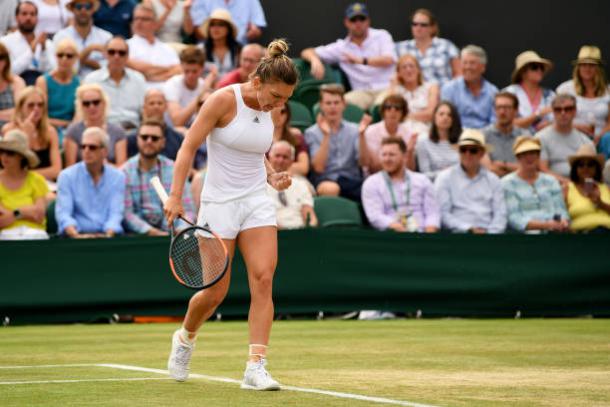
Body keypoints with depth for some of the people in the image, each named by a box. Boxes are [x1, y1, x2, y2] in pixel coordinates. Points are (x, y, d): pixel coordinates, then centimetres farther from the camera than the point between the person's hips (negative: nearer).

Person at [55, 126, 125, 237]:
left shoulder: (118, 177, 9)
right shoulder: (66, 176, 5)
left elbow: (116, 213, -1)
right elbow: (63, 214, -6)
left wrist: (108, 235, -21)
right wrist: (76, 236, -25)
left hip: (107, 235, 2)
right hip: (78, 235, -2)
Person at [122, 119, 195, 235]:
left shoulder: (174, 170, 11)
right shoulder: (125, 172, 4)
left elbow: (188, 210, 7)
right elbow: (127, 213, -5)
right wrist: (150, 231, -19)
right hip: (138, 234, -2)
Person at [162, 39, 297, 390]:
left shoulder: (272, 112, 4)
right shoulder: (224, 100, -14)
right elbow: (189, 147, -12)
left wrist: (273, 176, -1)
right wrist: (176, 196, -19)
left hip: (258, 202, 5)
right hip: (219, 203, -4)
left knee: (263, 281, -12)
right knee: (216, 292, 0)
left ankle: (256, 368, -13)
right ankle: (185, 338, 32)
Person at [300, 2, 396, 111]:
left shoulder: (381, 36, 9)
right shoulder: (341, 47, 14)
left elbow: (389, 60, -9)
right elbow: (307, 53, 14)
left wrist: (362, 60, -23)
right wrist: (315, 60, -13)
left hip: (386, 88, -2)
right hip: (362, 92, 2)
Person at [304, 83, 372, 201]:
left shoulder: (354, 130, 15)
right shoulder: (312, 133, 9)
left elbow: (364, 163, 3)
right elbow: (318, 167, -5)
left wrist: (361, 134, -9)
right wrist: (326, 136, -13)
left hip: (353, 181, 2)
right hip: (325, 180, -2)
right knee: (330, 189, -39)